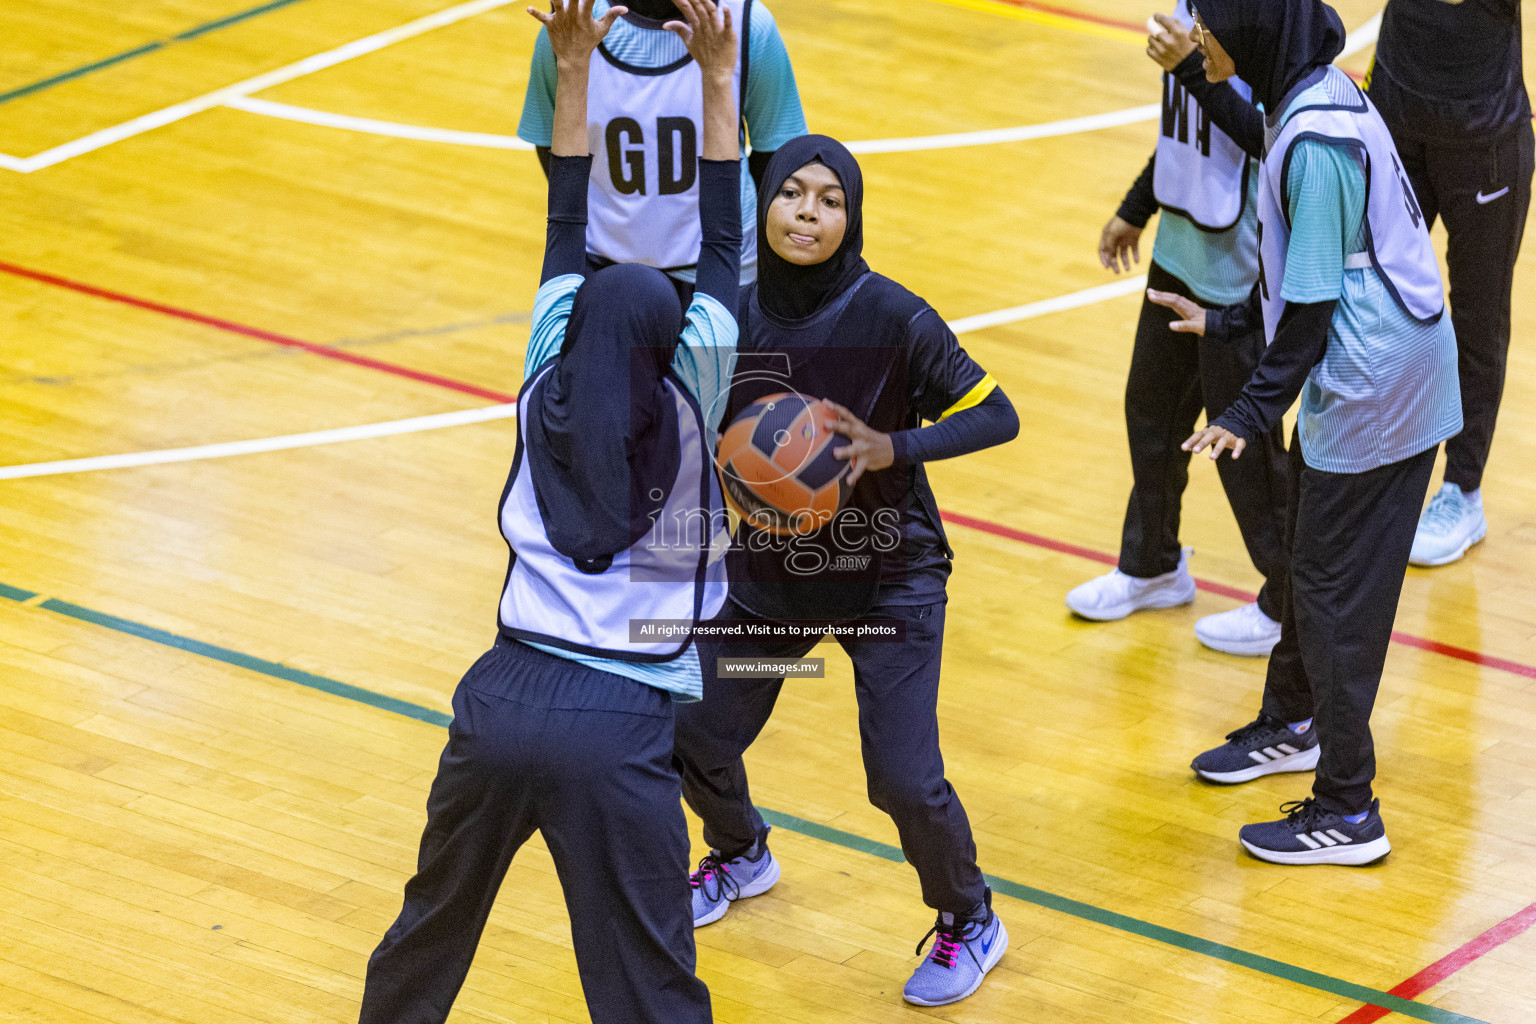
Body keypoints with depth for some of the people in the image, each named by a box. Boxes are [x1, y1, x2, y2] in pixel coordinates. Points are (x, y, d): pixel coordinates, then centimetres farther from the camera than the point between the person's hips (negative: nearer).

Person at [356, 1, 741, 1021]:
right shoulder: (688, 398, 0)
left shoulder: (549, 388, 7)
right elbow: (722, 247, 9)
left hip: (501, 698, 4)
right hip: (620, 729, -4)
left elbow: (566, 234, 18)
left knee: (434, 923, 25)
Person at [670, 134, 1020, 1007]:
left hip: (888, 578, -4)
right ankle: (744, 856, 42)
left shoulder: (890, 316, -20)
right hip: (769, 570, 4)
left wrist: (891, 449, -29)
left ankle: (970, 922, 18)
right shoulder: (734, 312, -9)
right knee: (692, 738, 7)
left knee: (904, 778, -12)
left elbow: (997, 416, -16)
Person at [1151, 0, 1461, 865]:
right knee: (1316, 561, 24)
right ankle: (1293, 727, 44)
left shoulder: (1316, 140, -24)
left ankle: (1348, 812, 7)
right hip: (1402, 373, 10)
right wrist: (1228, 322, 24)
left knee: (1336, 585, -1)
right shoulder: (1319, 96, 6)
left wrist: (1255, 412, -22)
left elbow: (1315, 298, -23)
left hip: (1370, 390, -10)